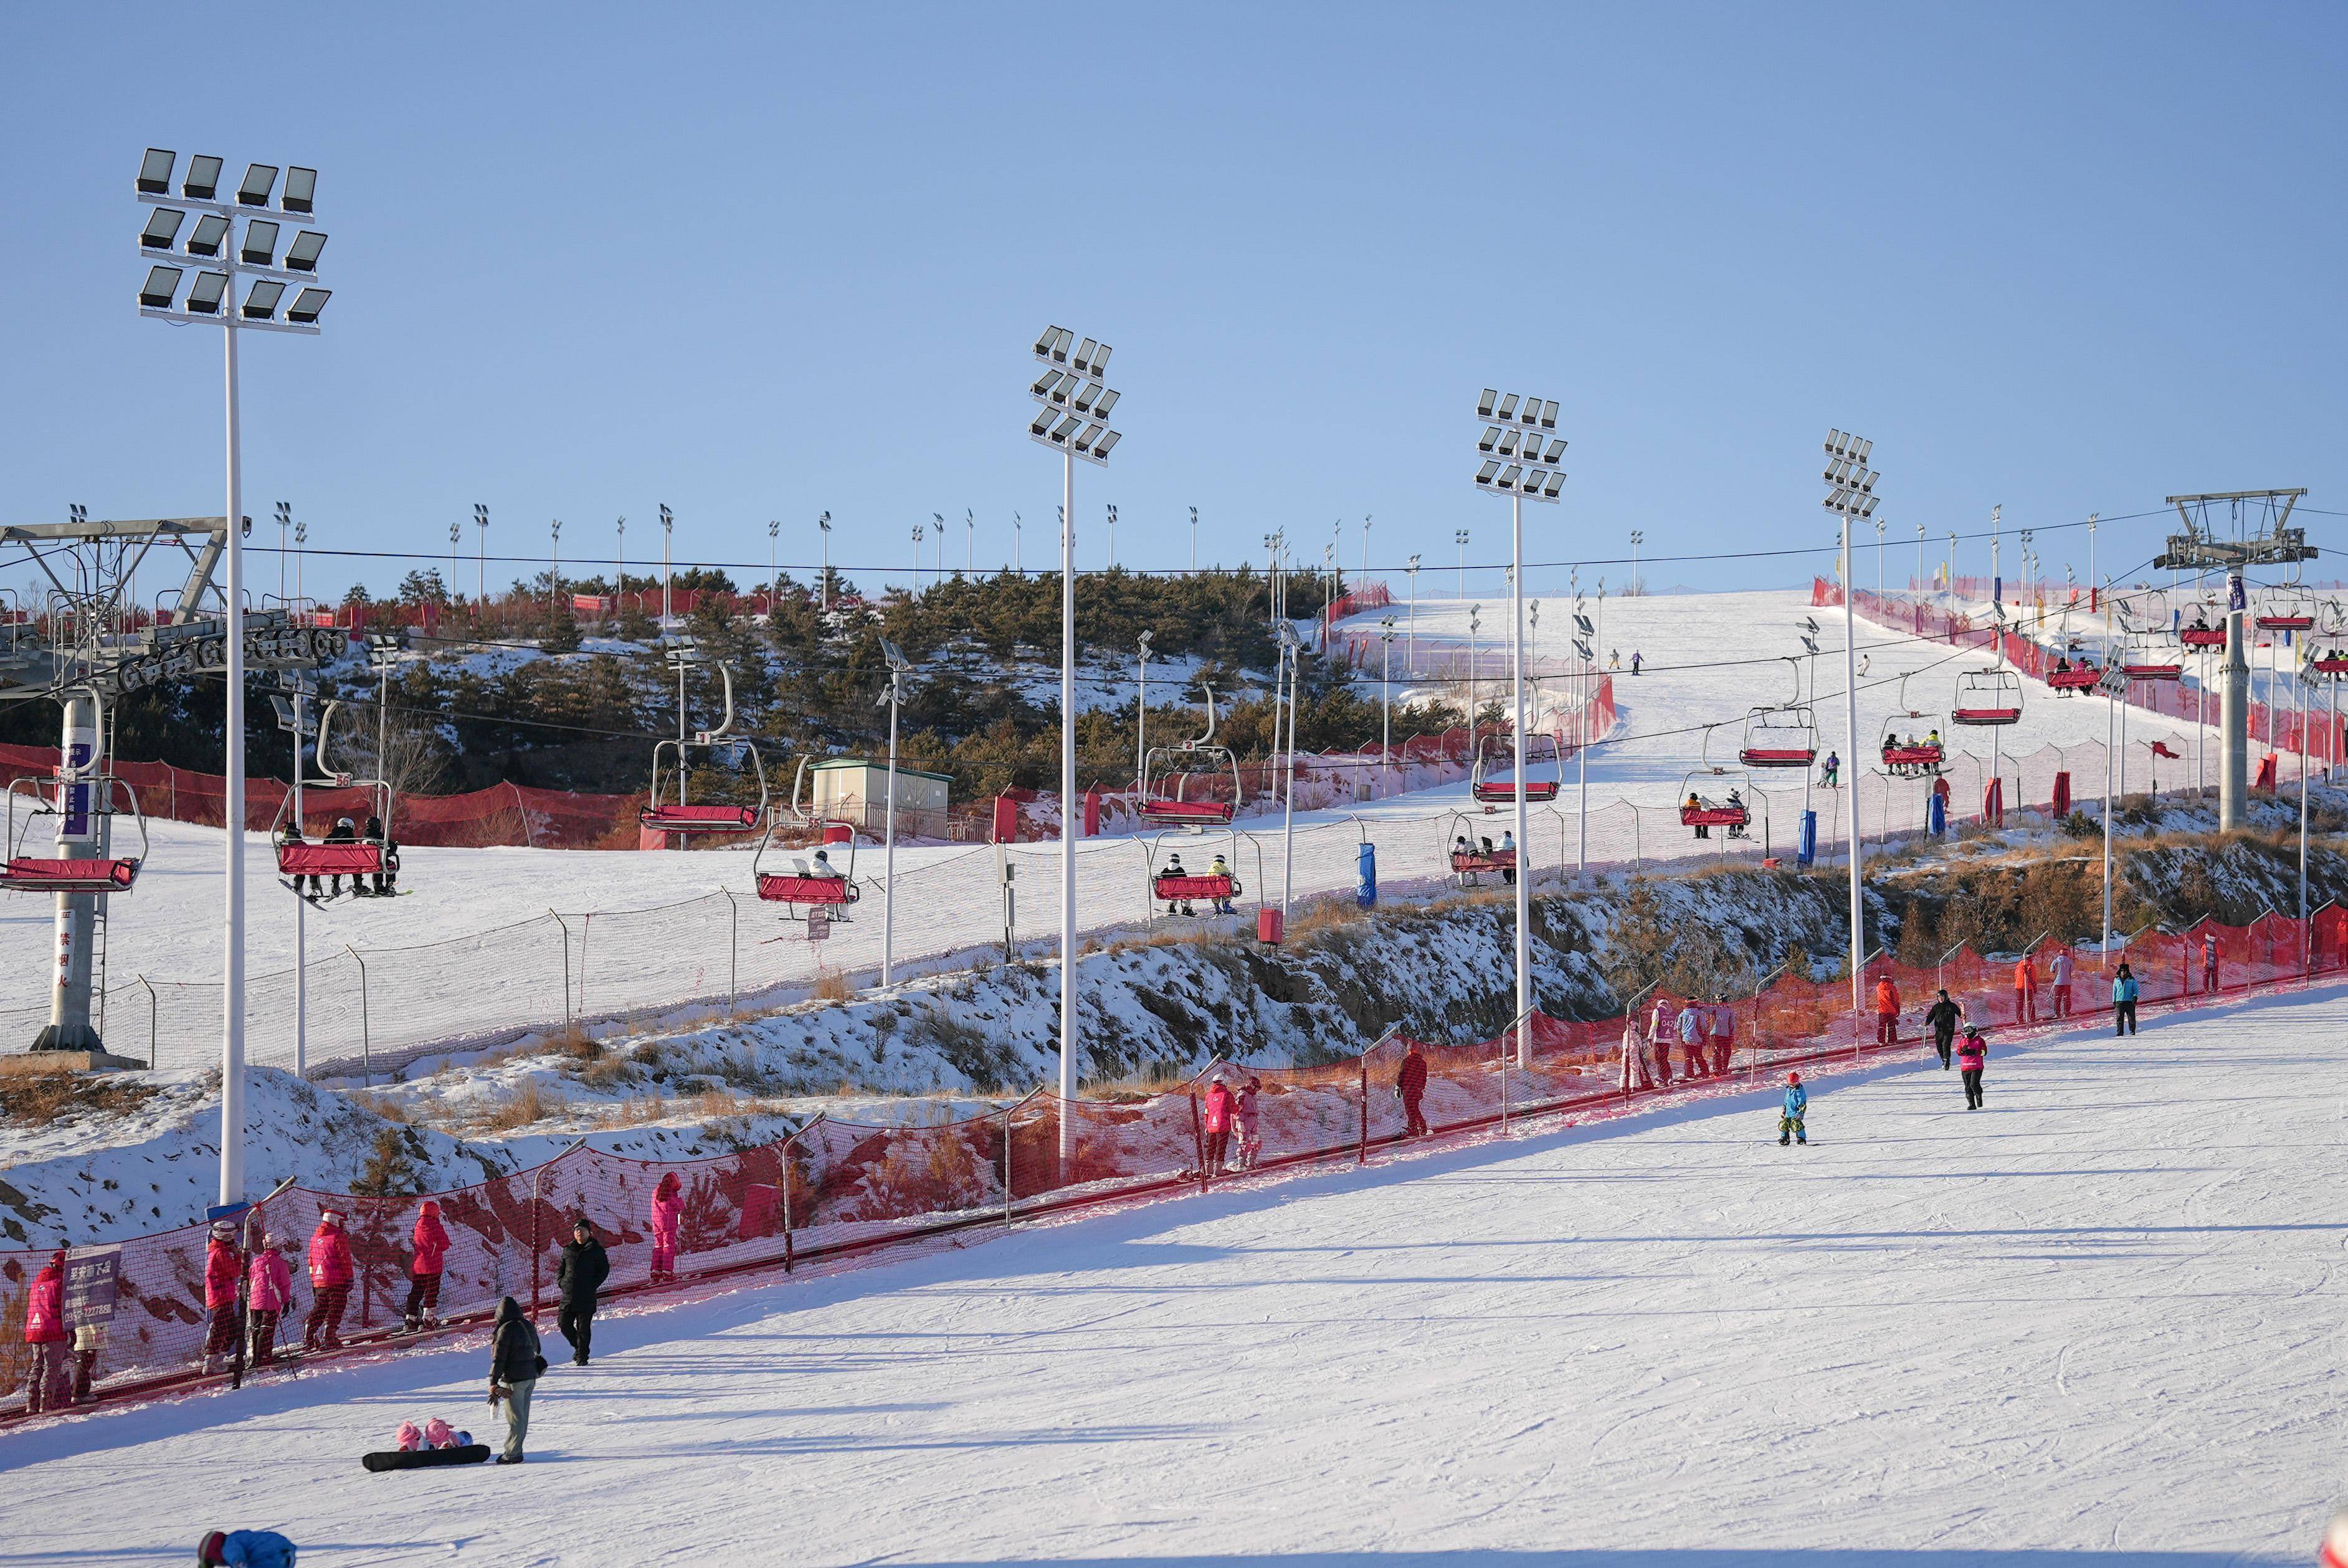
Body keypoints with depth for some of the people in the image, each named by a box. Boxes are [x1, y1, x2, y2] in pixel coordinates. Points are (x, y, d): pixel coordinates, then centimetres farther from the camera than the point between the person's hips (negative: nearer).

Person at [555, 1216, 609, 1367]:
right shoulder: (568, 1251, 13)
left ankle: (582, 1356, 7)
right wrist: (561, 1282, 5)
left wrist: (593, 1285, -7)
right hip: (568, 1296, 4)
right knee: (564, 1324, 2)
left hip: (587, 1297, -4)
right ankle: (578, 1346, 24)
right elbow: (561, 1269, 23)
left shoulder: (596, 1250, 2)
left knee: (583, 1327, -2)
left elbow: (604, 1270, 3)